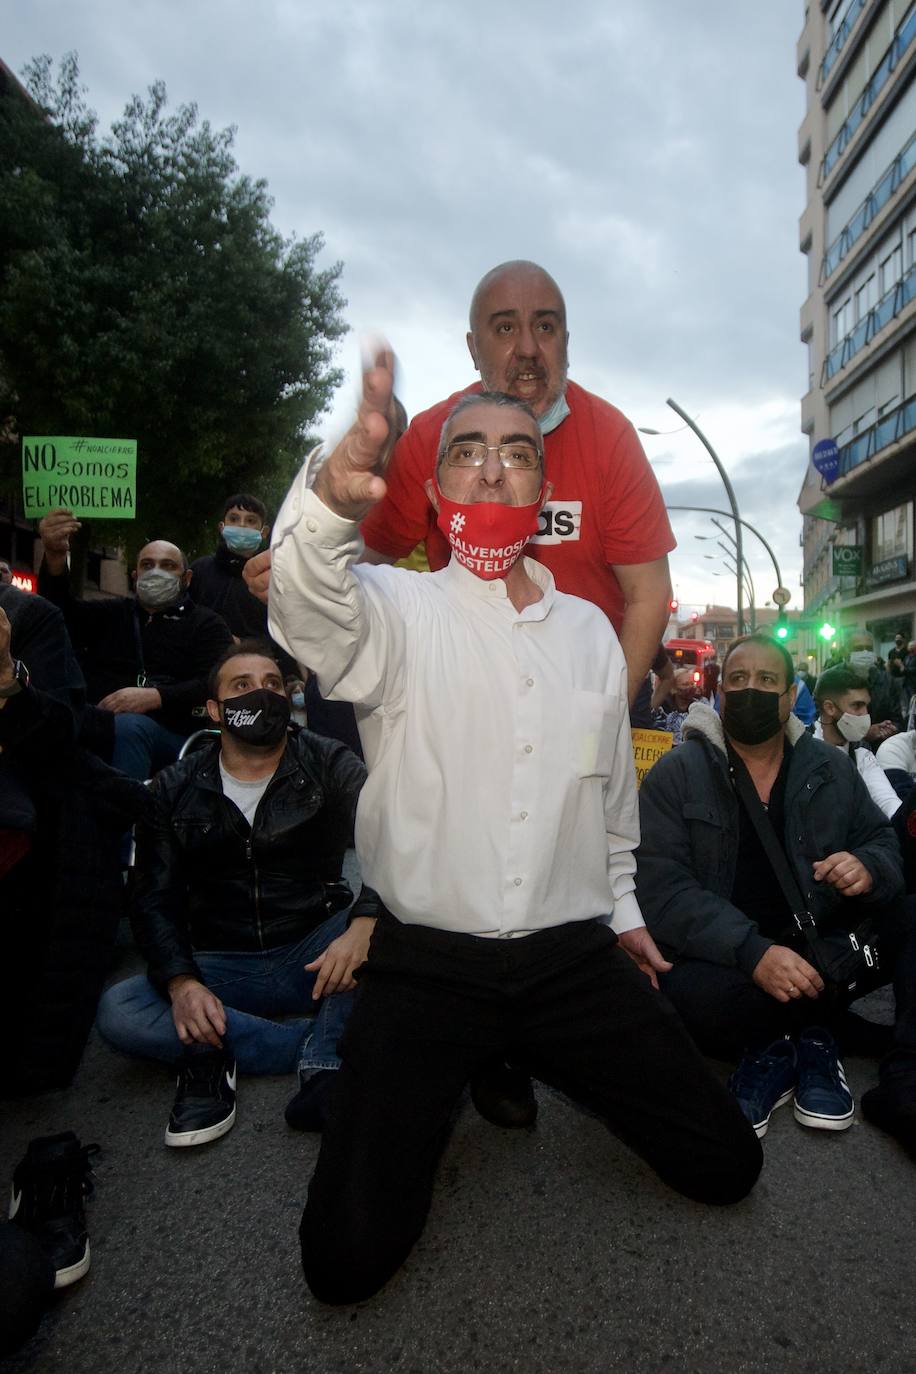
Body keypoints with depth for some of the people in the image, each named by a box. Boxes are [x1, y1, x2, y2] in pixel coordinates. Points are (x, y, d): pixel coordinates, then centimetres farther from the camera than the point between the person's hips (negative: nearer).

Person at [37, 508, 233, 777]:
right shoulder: (113, 612, 29)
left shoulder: (206, 623, 16)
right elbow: (62, 612, 9)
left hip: (168, 733, -2)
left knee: (129, 726, -37)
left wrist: (153, 697, -17)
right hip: (96, 725, 2)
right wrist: (55, 555, -9)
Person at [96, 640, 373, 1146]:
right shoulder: (175, 790, 6)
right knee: (116, 1012, -24)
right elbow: (155, 898, 1)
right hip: (220, 968, 3)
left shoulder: (328, 765, -1)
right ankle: (324, 1048, -21)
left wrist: (364, 924, -34)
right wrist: (180, 983, -18)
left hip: (316, 956, -2)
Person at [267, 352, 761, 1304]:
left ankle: (529, 1056, 27)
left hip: (573, 956, 4)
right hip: (425, 962, -3)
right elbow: (310, 607, -31)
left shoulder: (590, 629, 8)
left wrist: (621, 907, 22)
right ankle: (430, 1087, 21)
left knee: (725, 1165, 6)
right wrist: (333, 495, -51)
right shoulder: (397, 610, -7)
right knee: (346, 1258, -8)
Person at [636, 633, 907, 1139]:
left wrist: (869, 869, -15)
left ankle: (775, 1049, -5)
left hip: (815, 946, 5)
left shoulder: (830, 769, 8)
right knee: (693, 995, -36)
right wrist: (753, 953, -28)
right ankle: (814, 1031, -5)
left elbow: (885, 845, 11)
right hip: (721, 957, -4)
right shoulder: (675, 775, -5)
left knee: (901, 924, -21)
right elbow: (660, 888, -15)